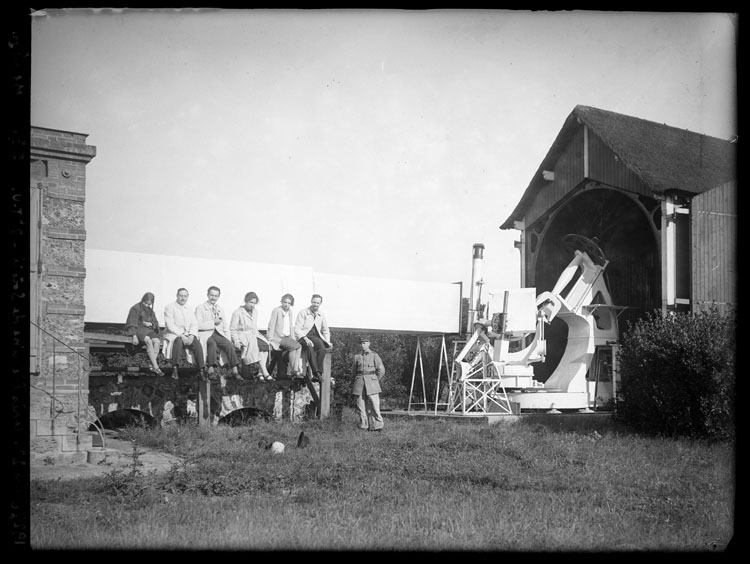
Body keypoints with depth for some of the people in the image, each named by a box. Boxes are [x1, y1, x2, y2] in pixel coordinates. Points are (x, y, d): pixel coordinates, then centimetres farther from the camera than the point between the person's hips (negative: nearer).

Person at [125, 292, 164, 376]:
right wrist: (134, 336, -21)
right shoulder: (135, 309, 0)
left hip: (148, 330, 6)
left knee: (157, 341, -29)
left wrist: (150, 324, -6)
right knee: (148, 341, -36)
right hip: (138, 330, -6)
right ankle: (156, 367, -41)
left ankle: (152, 366, -35)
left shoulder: (150, 311, 19)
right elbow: (132, 324, -7)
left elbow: (156, 323, 18)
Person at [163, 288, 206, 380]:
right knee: (178, 341, -38)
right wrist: (181, 335, -21)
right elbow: (170, 325, -10)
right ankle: (174, 369, -36)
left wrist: (191, 335, -12)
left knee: (197, 343, -27)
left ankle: (202, 371, -33)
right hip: (173, 335, -4)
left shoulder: (190, 309, 19)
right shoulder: (169, 307, 1)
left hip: (188, 335, 4)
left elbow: (194, 324, 9)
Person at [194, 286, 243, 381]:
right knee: (212, 344, -37)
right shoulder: (200, 308, 7)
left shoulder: (221, 309, 23)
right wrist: (213, 322, -13)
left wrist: (228, 339, 4)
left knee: (229, 345, -26)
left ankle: (235, 371, -30)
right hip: (205, 334, -4)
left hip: (218, 334, 4)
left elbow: (226, 327, 21)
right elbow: (198, 325, -7)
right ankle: (211, 370, -42)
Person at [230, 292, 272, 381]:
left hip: (253, 335, 6)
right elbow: (232, 329, -3)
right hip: (242, 336, -6)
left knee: (265, 345, -25)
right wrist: (236, 340, -16)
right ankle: (265, 373, -36)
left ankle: (261, 373, -33)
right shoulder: (238, 312, -3)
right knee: (258, 346, -32)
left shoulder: (255, 311, 17)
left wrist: (256, 335, 5)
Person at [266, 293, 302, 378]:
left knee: (298, 346, -22)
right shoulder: (276, 310, -8)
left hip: (286, 337, 6)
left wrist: (292, 338, 8)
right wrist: (270, 340, -13)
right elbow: (271, 326, -9)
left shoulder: (291, 312, 12)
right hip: (277, 337, -6)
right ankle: (293, 370, -23)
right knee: (293, 346, -28)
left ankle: (295, 370, -29)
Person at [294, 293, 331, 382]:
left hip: (316, 337, 3)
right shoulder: (303, 313, 3)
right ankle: (316, 372, -44)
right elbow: (297, 329, -5)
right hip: (303, 337, -3)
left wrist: (328, 342, 6)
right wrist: (305, 338, -22)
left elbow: (325, 331, 23)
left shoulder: (322, 315, 16)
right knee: (310, 346, -39)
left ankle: (317, 374, -36)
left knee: (322, 346, -33)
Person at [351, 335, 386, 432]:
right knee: (361, 406, 0)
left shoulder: (374, 355, 3)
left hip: (371, 383, -3)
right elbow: (353, 371, 21)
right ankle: (364, 426, 4)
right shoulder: (357, 357, 11)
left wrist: (375, 381, 6)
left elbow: (381, 370, 2)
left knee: (374, 405, -10)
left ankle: (377, 425, -9)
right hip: (359, 384, 3)